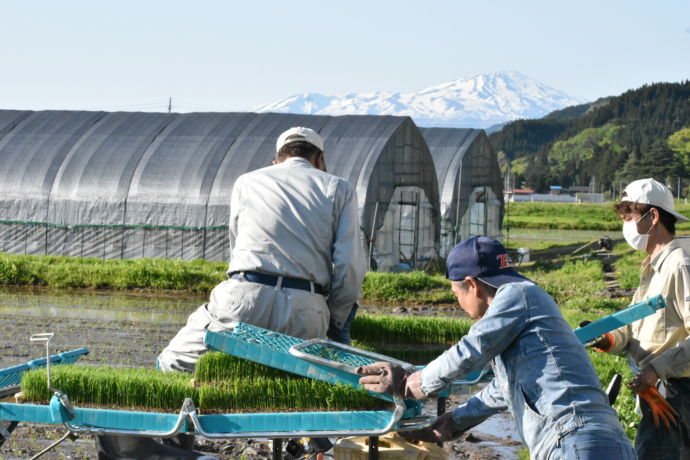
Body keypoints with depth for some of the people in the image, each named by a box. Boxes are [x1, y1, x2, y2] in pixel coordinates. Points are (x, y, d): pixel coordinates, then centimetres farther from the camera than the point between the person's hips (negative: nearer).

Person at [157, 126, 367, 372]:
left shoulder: (246, 182, 22)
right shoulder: (339, 188, 15)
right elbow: (350, 266, 5)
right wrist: (337, 323, 16)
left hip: (243, 300, 0)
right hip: (305, 317, 0)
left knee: (169, 363, 12)